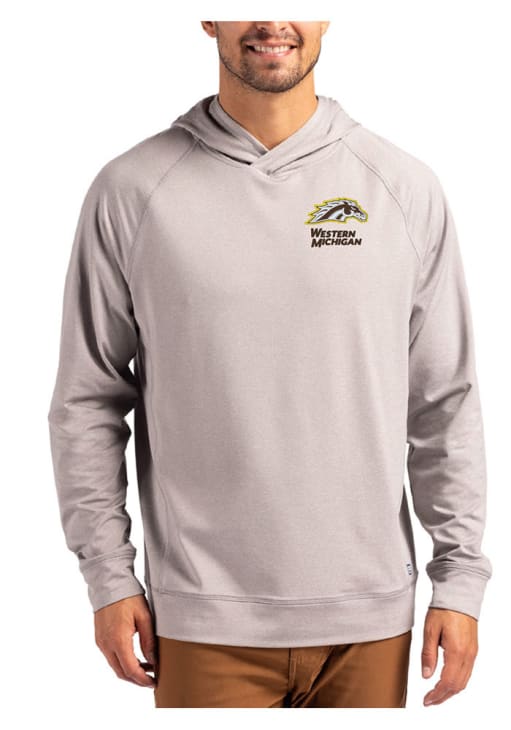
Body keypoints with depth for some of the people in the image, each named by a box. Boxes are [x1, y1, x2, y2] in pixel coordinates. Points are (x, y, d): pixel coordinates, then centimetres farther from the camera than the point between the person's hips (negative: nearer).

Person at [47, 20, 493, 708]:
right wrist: (109, 577, 0)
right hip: (206, 622, -1)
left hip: (371, 612, 2)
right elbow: (87, 400, 3)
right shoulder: (131, 189, -1)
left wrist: (460, 578, 2)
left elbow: (446, 402, 5)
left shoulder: (405, 187, 3)